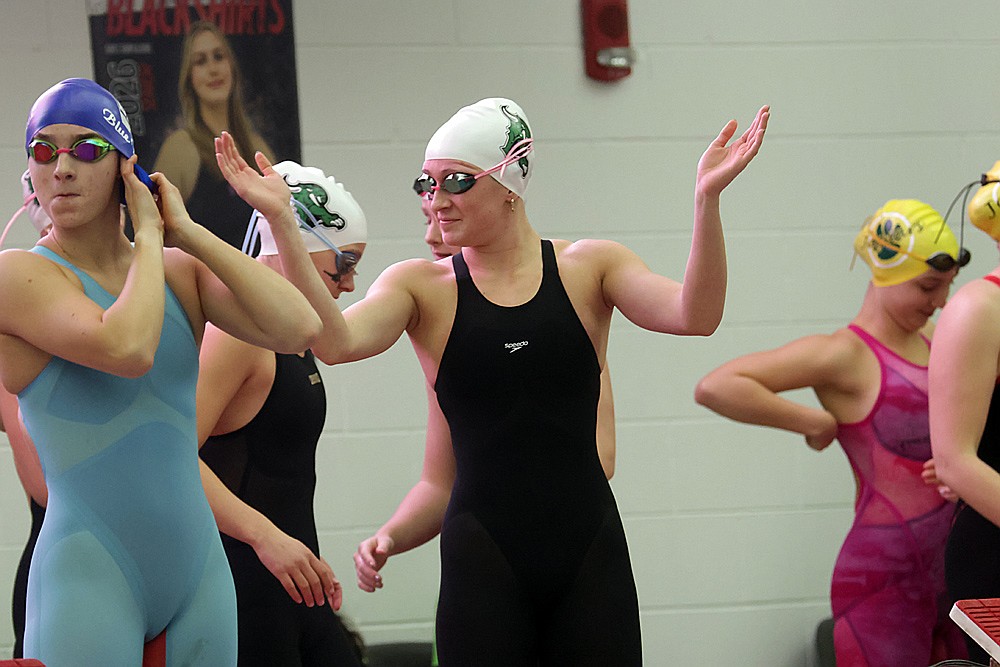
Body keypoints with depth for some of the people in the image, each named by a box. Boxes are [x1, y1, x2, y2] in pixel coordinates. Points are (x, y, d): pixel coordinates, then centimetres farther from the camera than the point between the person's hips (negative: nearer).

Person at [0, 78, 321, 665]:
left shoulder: (182, 270, 11)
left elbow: (300, 329, -5)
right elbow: (127, 350, -23)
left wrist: (187, 233, -2)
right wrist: (148, 234, -8)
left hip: (198, 566, 5)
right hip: (90, 574, -5)